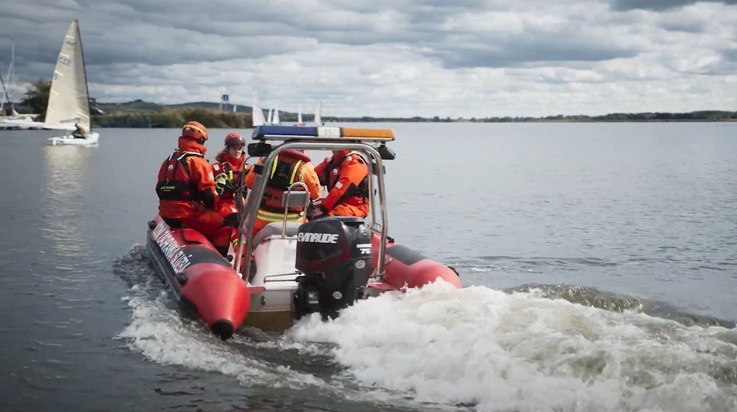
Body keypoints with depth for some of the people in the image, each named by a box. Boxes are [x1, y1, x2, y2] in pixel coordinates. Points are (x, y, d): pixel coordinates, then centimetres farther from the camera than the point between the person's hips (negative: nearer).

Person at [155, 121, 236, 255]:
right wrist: (212, 208, 7)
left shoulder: (167, 162, 12)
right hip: (188, 216, -8)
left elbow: (160, 189, 17)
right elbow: (208, 194, -12)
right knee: (225, 225, -1)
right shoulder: (198, 162, -10)